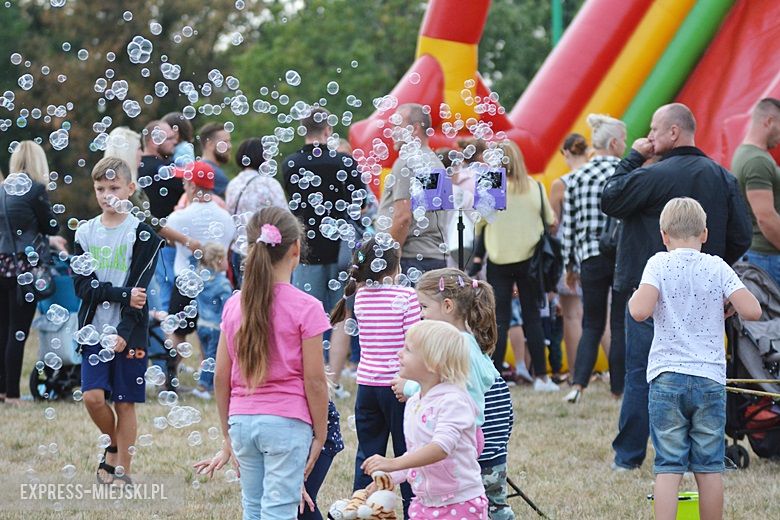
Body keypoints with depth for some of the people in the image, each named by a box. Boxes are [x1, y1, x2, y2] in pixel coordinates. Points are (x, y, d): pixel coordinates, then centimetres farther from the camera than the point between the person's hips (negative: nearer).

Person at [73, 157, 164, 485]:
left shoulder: (141, 234, -3)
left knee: (125, 403, 2)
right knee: (93, 397, -7)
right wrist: (123, 295, -16)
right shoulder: (85, 232, 7)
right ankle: (113, 445, 20)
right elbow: (83, 285, -2)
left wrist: (124, 333, -19)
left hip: (129, 333, -2)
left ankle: (123, 470, 10)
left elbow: (140, 288, -9)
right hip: (95, 330, 2)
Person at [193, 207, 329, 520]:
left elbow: (221, 378, 7)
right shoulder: (305, 308, -9)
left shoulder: (234, 306, 4)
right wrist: (320, 435, 2)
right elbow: (314, 381, -8)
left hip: (242, 421, 5)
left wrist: (228, 435, 16)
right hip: (286, 423, -5)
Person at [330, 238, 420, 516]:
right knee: (406, 454, 4)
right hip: (398, 385, -4)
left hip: (367, 385, 5)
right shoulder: (406, 296, -12)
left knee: (367, 454, 11)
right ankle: (412, 511, 7)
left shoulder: (360, 296, 4)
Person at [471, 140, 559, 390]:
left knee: (499, 319, 2)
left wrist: (477, 255, 11)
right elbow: (550, 221, 5)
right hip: (529, 258, 2)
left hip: (498, 261, -2)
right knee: (532, 316, 7)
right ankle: (541, 377, 7)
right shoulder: (535, 188, -1)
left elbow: (479, 225, -3)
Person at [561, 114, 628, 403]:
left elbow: (569, 225, 7)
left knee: (591, 325, 10)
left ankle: (578, 384, -6)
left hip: (591, 257, 3)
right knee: (621, 325, 7)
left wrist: (570, 265, 16)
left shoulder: (576, 178, 4)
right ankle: (618, 387, 9)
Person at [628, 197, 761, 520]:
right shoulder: (717, 268, 1)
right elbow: (752, 311, -8)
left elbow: (639, 312, -17)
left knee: (668, 467, -1)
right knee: (709, 468, 8)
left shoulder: (659, 265, -3)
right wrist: (726, 307, 12)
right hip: (710, 378, 1)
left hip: (666, 378, -1)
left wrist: (636, 295, 4)